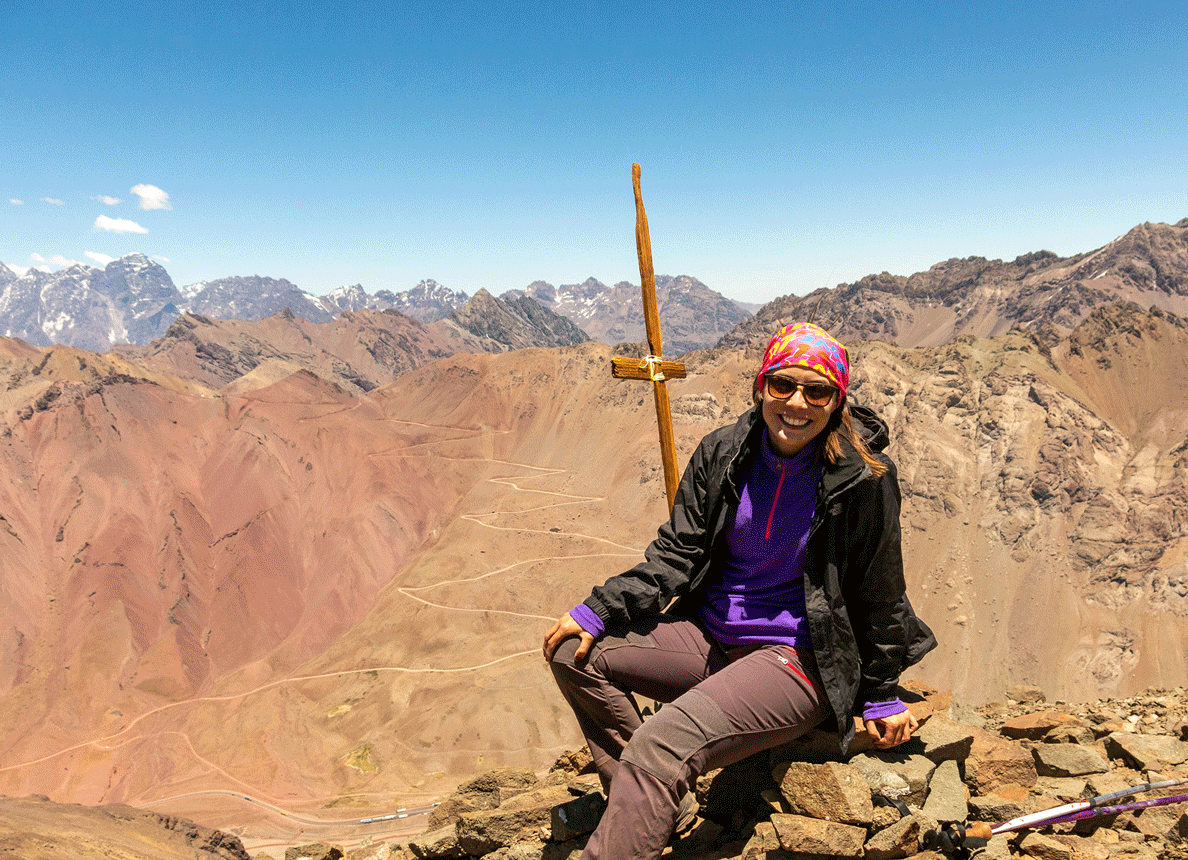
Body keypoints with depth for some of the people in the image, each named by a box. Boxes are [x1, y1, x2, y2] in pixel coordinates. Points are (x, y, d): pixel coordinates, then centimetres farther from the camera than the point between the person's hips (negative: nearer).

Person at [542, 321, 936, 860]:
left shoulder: (863, 479, -12)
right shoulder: (723, 453, -1)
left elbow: (878, 594, -3)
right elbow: (677, 552, 0)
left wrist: (882, 697, 5)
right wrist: (596, 611, -10)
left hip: (798, 656, -6)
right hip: (711, 635, 6)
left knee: (660, 746, -27)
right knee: (575, 652, -3)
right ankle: (637, 803, 7)